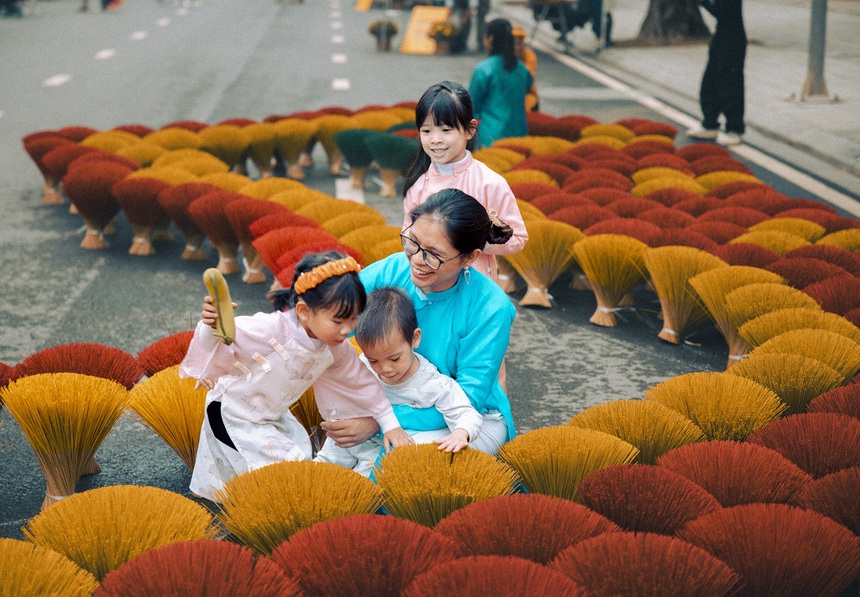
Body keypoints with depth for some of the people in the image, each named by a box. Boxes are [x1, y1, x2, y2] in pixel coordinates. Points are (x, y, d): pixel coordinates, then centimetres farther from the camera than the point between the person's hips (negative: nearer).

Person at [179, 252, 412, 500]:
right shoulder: (271, 330, -36)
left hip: (274, 417, 7)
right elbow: (217, 343, -34)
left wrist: (391, 425, 2)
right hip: (232, 414, -7)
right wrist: (211, 327, -58)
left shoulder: (336, 349, -15)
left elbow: (362, 382, 0)